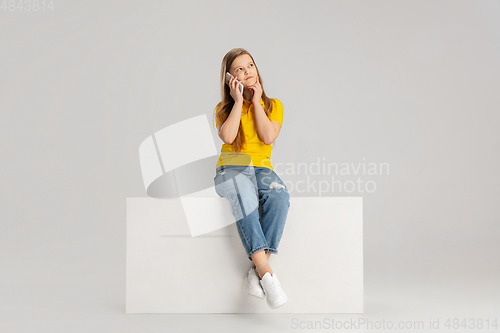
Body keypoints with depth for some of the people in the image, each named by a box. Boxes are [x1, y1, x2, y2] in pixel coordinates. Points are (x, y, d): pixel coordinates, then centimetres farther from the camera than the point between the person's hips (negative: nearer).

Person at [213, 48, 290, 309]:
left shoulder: (273, 105, 16)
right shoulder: (224, 107, 14)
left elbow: (268, 137, -4)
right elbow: (227, 136, -8)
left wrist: (256, 101, 1)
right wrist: (238, 101, -1)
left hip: (262, 168, 1)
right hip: (231, 169, -1)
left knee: (279, 196, -35)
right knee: (244, 198, -38)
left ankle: (257, 270, -37)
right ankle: (266, 271, -44)